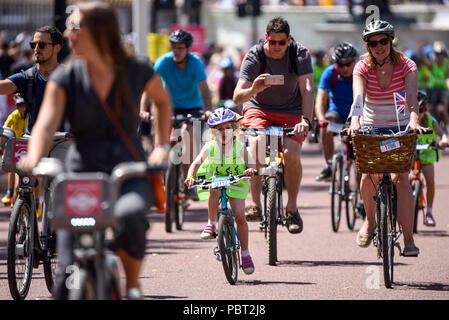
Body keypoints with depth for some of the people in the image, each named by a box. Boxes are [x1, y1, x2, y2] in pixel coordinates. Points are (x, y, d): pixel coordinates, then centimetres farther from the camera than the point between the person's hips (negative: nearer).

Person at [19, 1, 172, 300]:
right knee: (68, 275, -11)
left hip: (130, 176, -1)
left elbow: (163, 100, 21)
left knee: (129, 217, -36)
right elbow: (46, 123, -15)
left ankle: (133, 286, -9)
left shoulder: (137, 71, 0)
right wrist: (33, 159, -36)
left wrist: (161, 146, 9)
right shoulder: (65, 78, -1)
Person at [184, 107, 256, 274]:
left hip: (235, 183, 0)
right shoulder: (210, 147, -10)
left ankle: (245, 254, 1)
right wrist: (190, 176, -35)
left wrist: (251, 169, -39)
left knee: (240, 216, -11)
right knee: (214, 191, -38)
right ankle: (211, 224, -23)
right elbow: (196, 163, -15)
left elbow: (250, 163, -14)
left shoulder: (239, 147, -9)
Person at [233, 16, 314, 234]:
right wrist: (253, 90, -47)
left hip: (291, 113, 1)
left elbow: (307, 90, -25)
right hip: (258, 109, 0)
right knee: (256, 142, -32)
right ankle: (254, 203, -29)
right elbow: (237, 97, -24)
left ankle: (292, 209, -7)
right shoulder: (254, 56, -17)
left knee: (292, 154, -25)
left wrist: (305, 120, -42)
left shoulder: (300, 54, -15)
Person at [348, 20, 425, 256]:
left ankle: (408, 239, -20)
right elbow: (358, 95, -28)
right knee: (369, 173, -22)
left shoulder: (406, 66, -12)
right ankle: (370, 221, 6)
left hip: (400, 129, -1)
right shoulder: (363, 68, -9)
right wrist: (355, 120, -47)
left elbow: (412, 96, -28)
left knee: (400, 177, -21)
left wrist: (414, 118, -49)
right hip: (371, 128, 1)